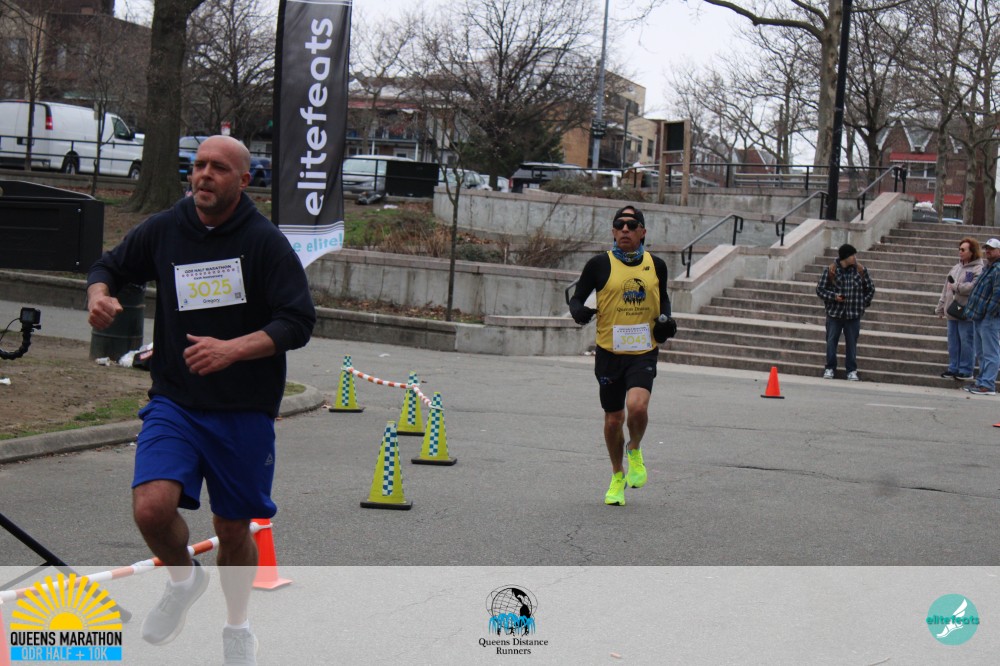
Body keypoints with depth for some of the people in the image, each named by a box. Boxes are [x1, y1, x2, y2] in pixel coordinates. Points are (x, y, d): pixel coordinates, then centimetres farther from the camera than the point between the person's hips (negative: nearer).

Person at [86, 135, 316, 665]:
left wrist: (232, 349, -25)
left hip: (244, 410, -1)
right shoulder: (164, 230, 2)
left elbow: (298, 323, -11)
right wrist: (99, 294, -6)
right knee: (152, 507, -20)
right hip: (174, 401, 2)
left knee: (234, 529, 10)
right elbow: (109, 266, 18)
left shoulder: (266, 242, -7)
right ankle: (184, 580, 13)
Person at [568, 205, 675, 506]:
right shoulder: (600, 264, -3)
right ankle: (617, 477, 32)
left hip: (644, 352, 0)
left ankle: (635, 451, 11)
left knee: (637, 406, -23)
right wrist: (580, 312, -19)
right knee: (613, 419, 7)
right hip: (609, 353, 0)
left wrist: (665, 319, 4)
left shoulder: (656, 266, 6)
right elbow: (577, 298, 4)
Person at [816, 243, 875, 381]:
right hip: (834, 313, -1)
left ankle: (852, 371, 12)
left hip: (853, 314, 1)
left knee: (852, 343, 5)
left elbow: (870, 289, 12)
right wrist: (833, 296, -14)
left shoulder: (861, 270, 0)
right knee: (831, 341, 4)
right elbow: (820, 289, -1)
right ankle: (830, 368, 16)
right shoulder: (831, 271, -6)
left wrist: (863, 304, 6)